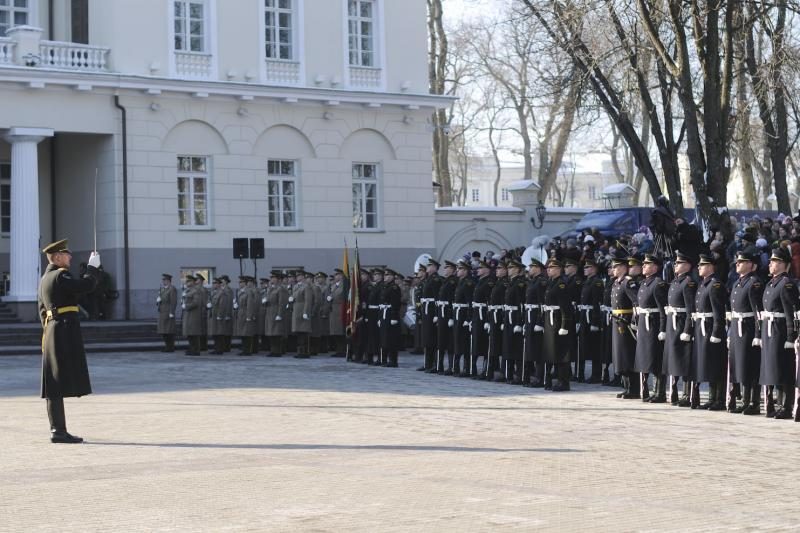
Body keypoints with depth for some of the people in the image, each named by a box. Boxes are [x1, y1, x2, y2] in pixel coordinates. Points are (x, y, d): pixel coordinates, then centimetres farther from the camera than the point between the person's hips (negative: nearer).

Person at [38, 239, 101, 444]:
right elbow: (87, 285, -20)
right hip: (65, 332, -10)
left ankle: (57, 430, 12)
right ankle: (59, 431, -11)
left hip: (51, 333, 10)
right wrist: (92, 267, -4)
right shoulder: (60, 276, -12)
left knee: (54, 385, 9)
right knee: (61, 383, -10)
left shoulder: (44, 279, 18)